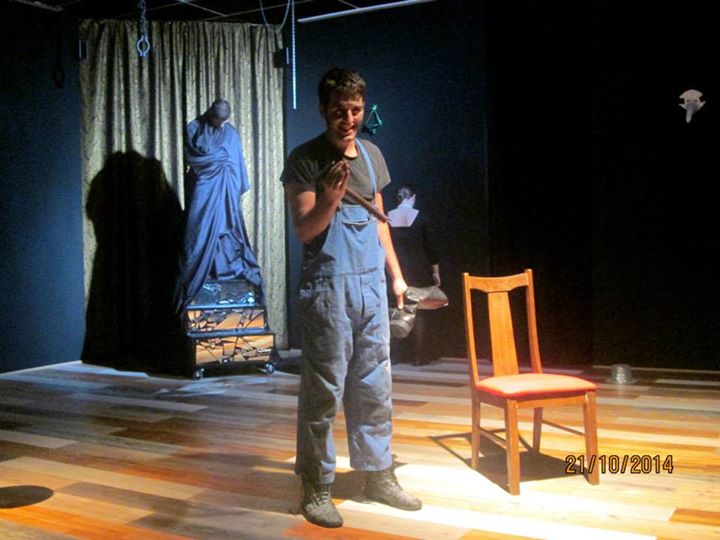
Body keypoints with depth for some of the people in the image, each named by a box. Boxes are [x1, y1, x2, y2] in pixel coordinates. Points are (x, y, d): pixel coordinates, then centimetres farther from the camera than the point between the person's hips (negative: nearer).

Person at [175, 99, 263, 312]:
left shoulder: (231, 132, 8)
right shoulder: (194, 128, 1)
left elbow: (237, 163, 9)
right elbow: (191, 156, -10)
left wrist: (239, 187, 3)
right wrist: (220, 156, -11)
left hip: (226, 190, 2)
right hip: (204, 188, -2)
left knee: (227, 229, 1)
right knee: (201, 230, -4)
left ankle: (229, 267, 7)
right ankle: (197, 276, 1)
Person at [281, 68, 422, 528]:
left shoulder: (372, 154, 12)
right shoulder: (305, 160, -7)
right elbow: (305, 230, -11)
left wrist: (396, 274, 17)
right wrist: (331, 198, -29)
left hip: (371, 284, 6)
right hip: (327, 287, -6)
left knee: (375, 386, 12)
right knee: (324, 390, -1)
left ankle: (379, 475, 25)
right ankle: (316, 487, 11)